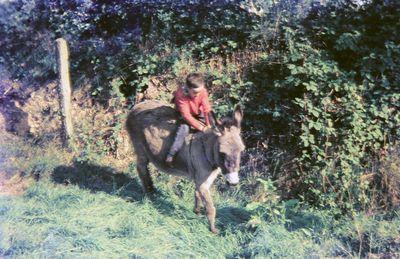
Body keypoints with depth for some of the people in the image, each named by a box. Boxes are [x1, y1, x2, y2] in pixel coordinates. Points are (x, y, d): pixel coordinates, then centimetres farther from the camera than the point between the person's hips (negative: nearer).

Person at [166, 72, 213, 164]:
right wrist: (201, 127, -39)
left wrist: (208, 125, -35)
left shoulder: (203, 91, -25)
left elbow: (207, 109, -25)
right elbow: (186, 115, -36)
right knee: (184, 128, -26)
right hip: (185, 116, -5)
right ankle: (171, 154, -26)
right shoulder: (181, 94, -36)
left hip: (198, 113, 5)